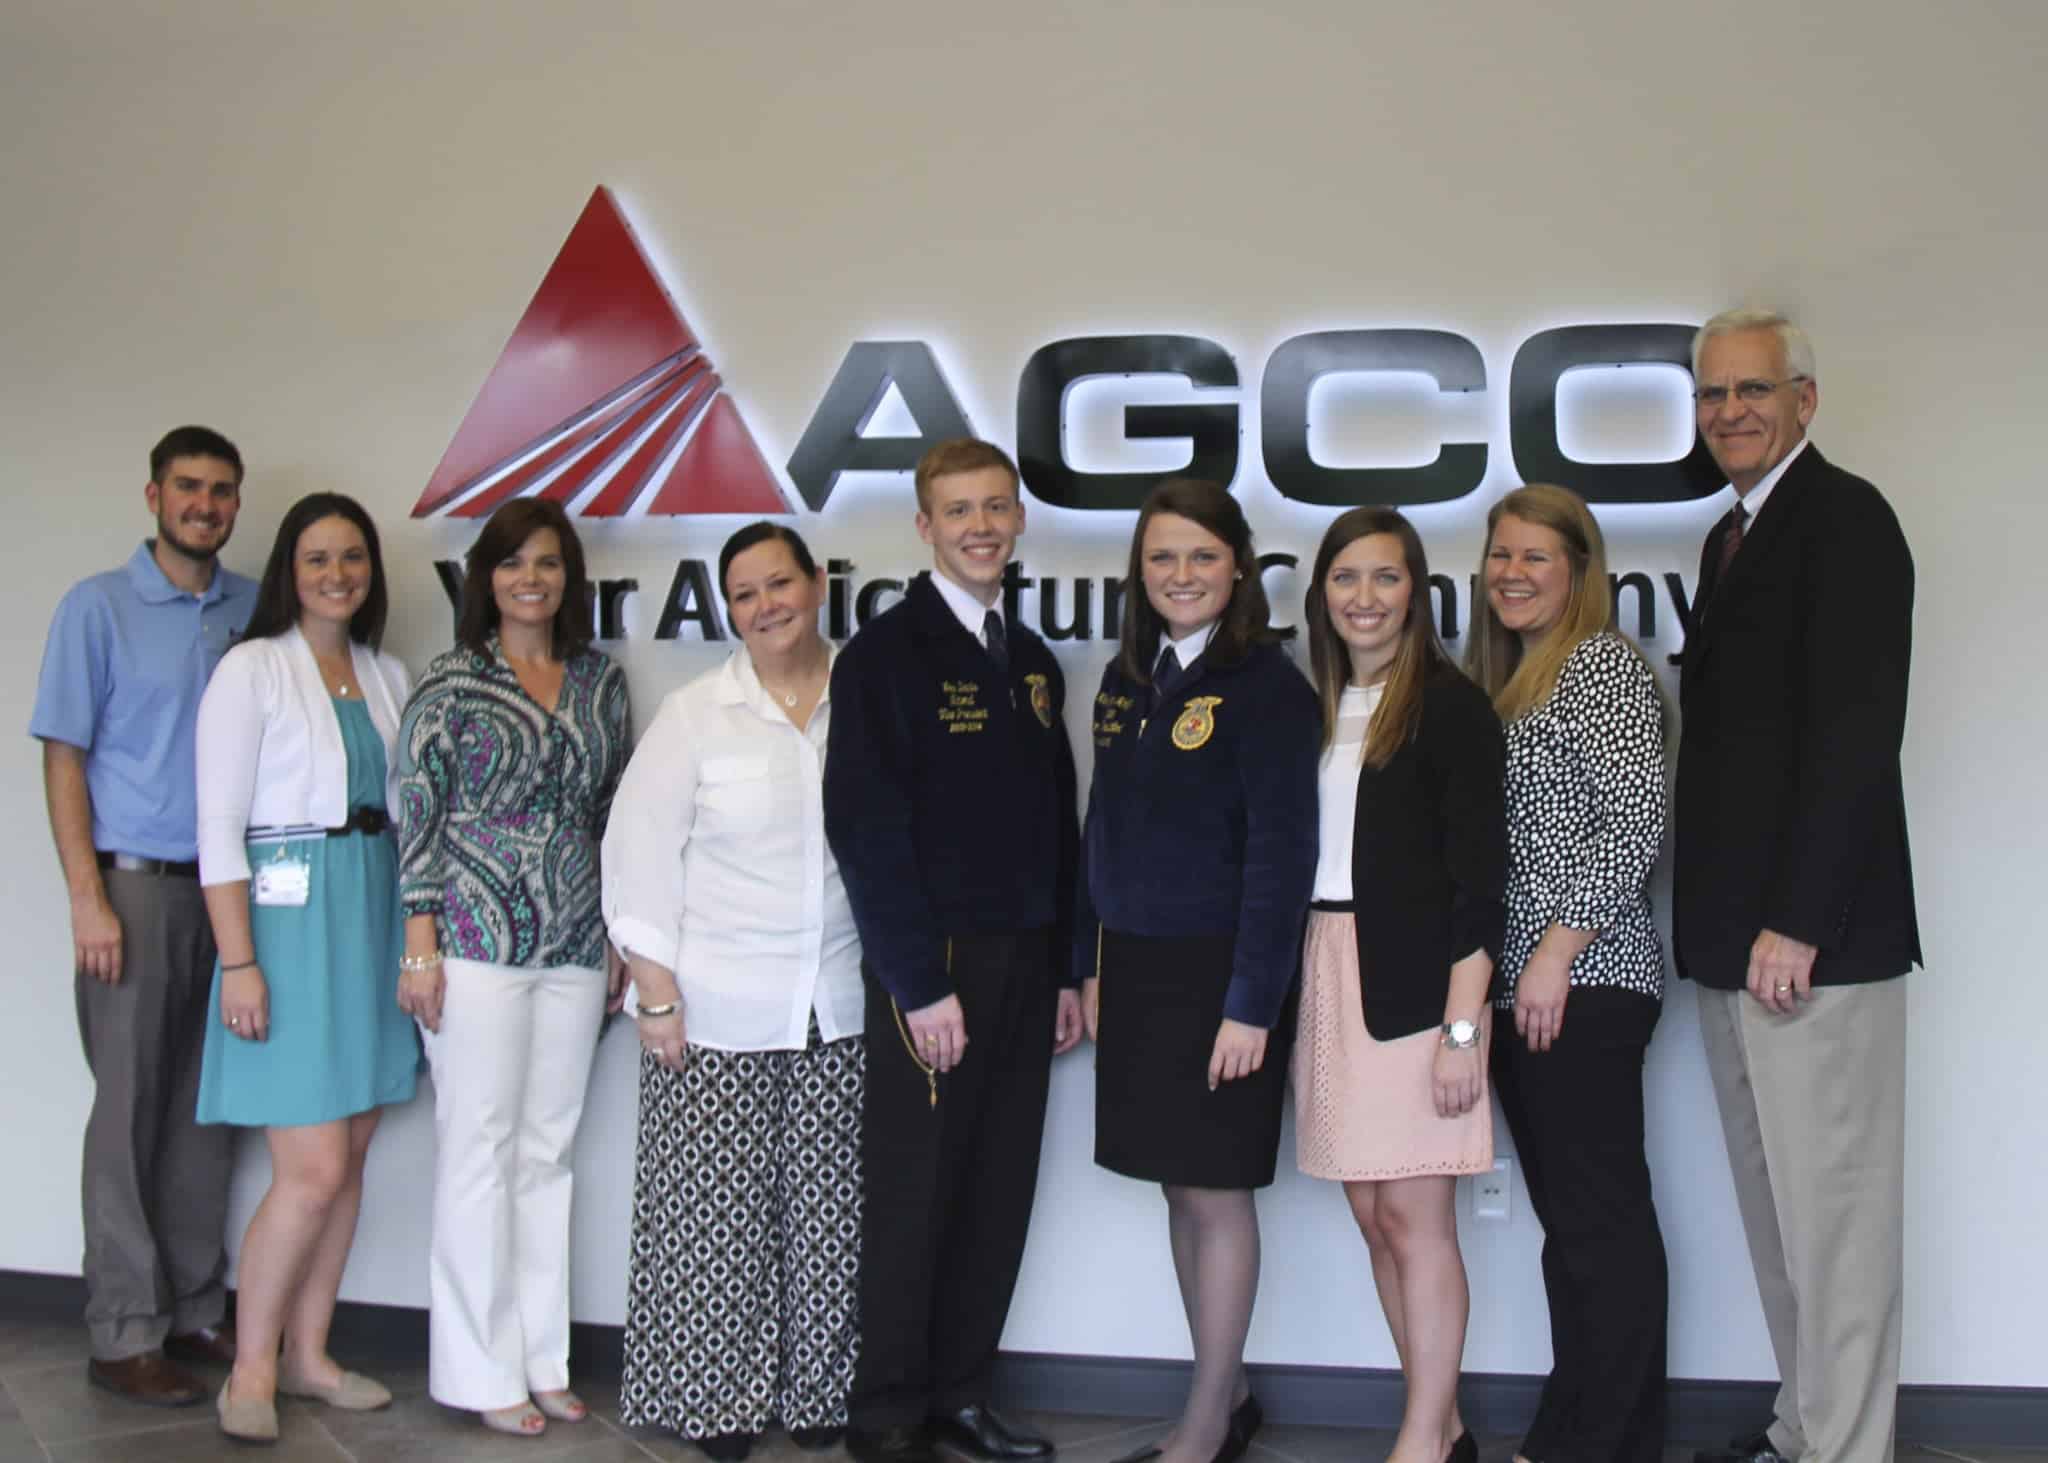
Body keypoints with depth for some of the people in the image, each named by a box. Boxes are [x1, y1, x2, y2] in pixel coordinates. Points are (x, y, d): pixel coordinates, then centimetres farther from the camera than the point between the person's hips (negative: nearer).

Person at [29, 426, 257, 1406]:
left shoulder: (252, 610, 8)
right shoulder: (99, 608, -1)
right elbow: (64, 756, -3)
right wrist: (88, 900, -10)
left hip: (228, 886, 4)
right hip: (136, 885, -3)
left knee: (206, 1106, 10)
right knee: (131, 1112, 2)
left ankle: (195, 1308, 21)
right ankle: (124, 1336, 10)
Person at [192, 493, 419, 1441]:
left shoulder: (386, 677, 12)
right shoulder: (252, 670, -6)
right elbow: (219, 826, -9)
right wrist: (238, 962, -15)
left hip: (374, 918, 6)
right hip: (292, 917, -6)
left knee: (349, 1161, 9)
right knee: (312, 1170, -8)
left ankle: (307, 1355, 22)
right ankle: (251, 1369, 10)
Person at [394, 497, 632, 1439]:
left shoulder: (600, 681, 10)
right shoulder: (452, 681, -2)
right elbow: (415, 810, -4)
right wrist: (420, 943, -9)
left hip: (576, 949, 4)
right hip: (477, 938, -4)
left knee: (547, 1153, 9)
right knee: (480, 1151, 1)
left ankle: (541, 1361, 19)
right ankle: (481, 1370, 11)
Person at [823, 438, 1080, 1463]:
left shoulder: (1032, 662, 15)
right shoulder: (883, 654, -7)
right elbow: (866, 828, -13)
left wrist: (1063, 970, 12)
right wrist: (919, 982, -16)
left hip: (1022, 966, 6)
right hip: (929, 967, -6)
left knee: (999, 1195, 10)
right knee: (912, 1196, 2)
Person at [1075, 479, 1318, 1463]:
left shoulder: (1265, 684, -11)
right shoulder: (1126, 679, 9)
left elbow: (1282, 852, -15)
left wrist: (1251, 1003, -18)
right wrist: (1091, 963, 10)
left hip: (1220, 972, -6)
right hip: (1135, 967, 7)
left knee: (1216, 1191, 2)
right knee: (1179, 1187, 13)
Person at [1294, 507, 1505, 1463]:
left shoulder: (1449, 703, -6)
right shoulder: (1315, 708, 12)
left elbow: (1479, 876, -10)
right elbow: (1294, 854, 13)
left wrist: (1462, 1026, -15)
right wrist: (1290, 994, 8)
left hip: (1416, 982, -6)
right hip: (1328, 978, 7)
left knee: (1413, 1214, -4)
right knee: (1372, 1215, 9)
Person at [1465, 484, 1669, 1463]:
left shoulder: (1604, 663, -6)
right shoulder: (1497, 676, 19)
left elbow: (1636, 823, -14)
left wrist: (1558, 953, -17)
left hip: (1585, 984, -9)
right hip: (1512, 984, 9)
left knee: (1599, 1214, -5)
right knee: (1568, 1215, 11)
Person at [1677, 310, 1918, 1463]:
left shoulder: (1844, 516, -9)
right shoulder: (1734, 535, 18)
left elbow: (1858, 732, -17)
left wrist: (1796, 925, -20)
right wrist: (1719, 925, 11)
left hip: (1813, 939, -9)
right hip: (1735, 936, 9)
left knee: (1831, 1209, -1)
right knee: (1775, 1209, 14)